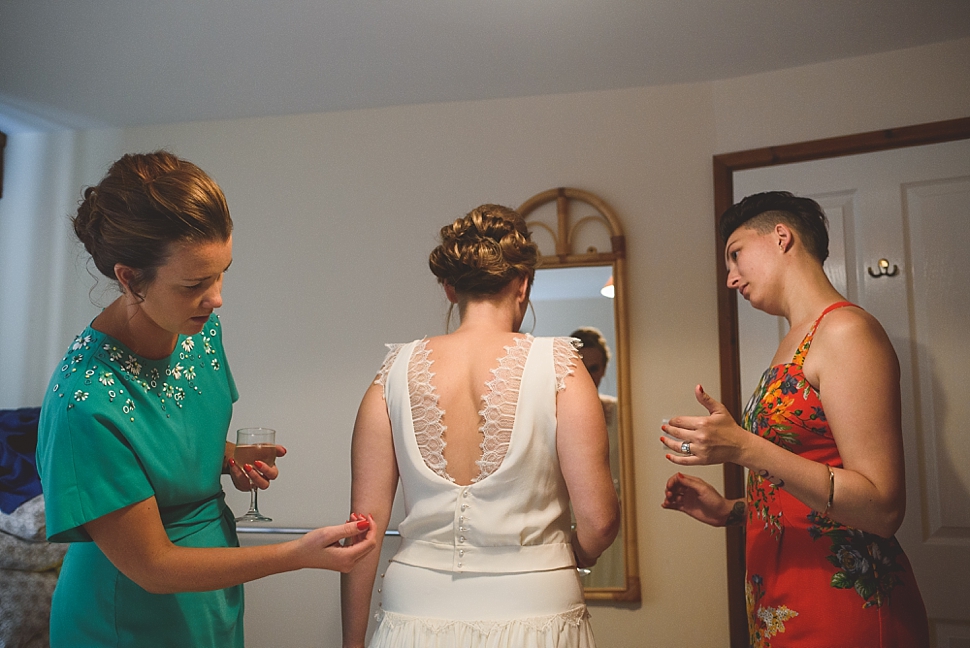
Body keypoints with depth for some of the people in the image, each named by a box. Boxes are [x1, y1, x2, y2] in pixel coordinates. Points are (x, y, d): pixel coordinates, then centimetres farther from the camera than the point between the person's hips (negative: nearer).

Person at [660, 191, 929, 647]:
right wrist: (730, 511, 6)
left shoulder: (846, 329, -14)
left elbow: (882, 509, -21)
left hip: (841, 607, -8)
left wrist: (744, 448, -27)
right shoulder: (793, 343, 11)